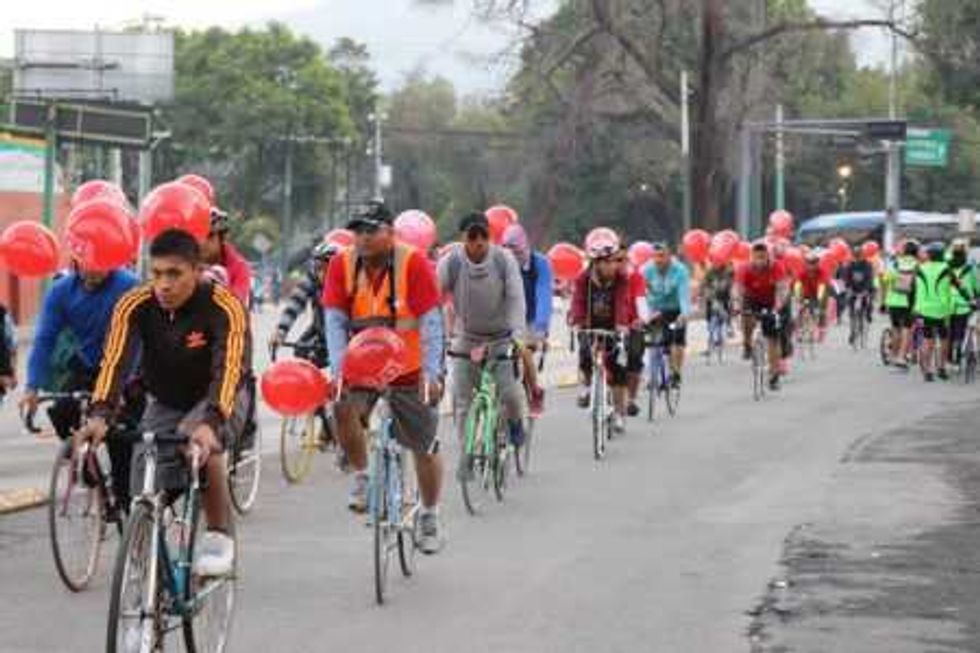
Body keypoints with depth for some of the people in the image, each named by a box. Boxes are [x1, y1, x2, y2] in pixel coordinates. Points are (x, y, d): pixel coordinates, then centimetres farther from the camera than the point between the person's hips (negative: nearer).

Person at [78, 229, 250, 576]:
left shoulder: (224, 307, -29)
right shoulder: (135, 306, -21)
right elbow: (115, 360, -32)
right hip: (165, 402, 4)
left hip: (219, 399, -3)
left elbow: (230, 368, -41)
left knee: (202, 448, -33)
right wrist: (100, 414, -49)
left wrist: (210, 422, -57)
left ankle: (220, 538, -15)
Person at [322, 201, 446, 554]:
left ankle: (430, 517, 28)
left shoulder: (413, 263, -16)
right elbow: (335, 320, -11)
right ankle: (362, 476, -2)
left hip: (410, 370, -1)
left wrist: (431, 374, -27)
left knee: (425, 447, 6)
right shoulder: (342, 264, -8)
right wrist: (338, 370, -24)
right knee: (343, 408, -28)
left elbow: (430, 323, -18)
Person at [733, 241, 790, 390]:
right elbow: (738, 289, -33)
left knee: (774, 339, -4)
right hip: (752, 301, -1)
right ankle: (747, 346, -6)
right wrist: (737, 307, -52)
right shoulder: (745, 269, -26)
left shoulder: (776, 267, -26)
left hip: (770, 304, 1)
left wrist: (777, 308, -50)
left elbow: (782, 289, -34)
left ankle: (774, 376, 6)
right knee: (748, 319, -34)